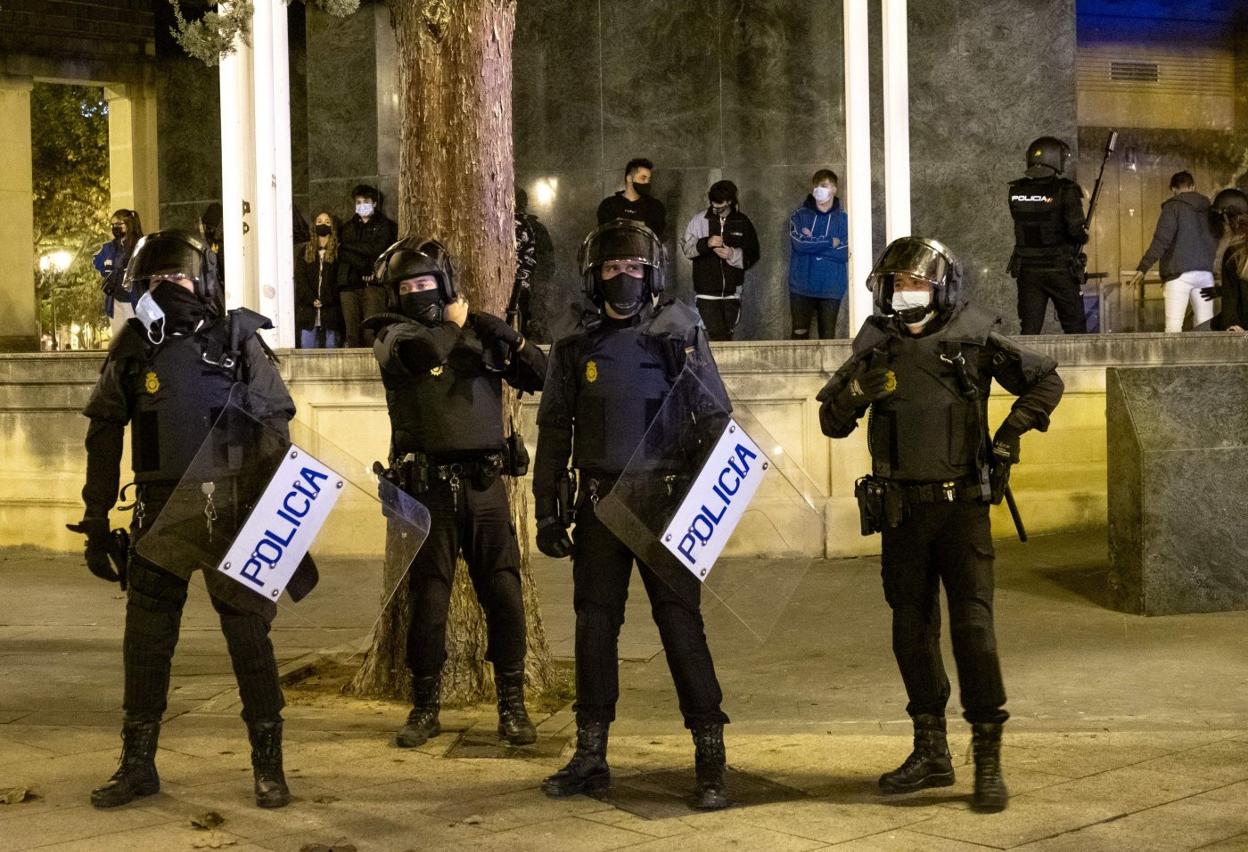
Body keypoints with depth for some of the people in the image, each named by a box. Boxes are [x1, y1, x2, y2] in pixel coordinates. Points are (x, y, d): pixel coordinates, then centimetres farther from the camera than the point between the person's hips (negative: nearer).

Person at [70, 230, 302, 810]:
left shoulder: (237, 339, -3)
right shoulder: (133, 348, 4)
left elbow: (276, 423, 1)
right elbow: (104, 437, 8)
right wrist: (95, 522, 6)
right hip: (161, 511, 3)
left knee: (248, 636, 1)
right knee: (145, 639, 8)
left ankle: (268, 765, 12)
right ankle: (138, 765, 21)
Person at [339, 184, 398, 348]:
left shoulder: (384, 226, 10)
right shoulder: (348, 227, 21)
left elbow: (377, 249, -6)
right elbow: (342, 253, 5)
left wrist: (348, 245, 1)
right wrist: (365, 266, -10)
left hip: (374, 284, -3)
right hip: (350, 284, 4)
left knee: (371, 331, -13)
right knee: (352, 332, -3)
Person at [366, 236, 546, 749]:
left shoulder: (479, 333, 11)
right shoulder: (394, 336, 4)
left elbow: (541, 377, 10)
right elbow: (421, 350, -19)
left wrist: (513, 341, -7)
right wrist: (455, 322, -5)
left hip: (485, 485, 2)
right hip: (429, 490, -2)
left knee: (504, 595, 0)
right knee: (428, 600, 2)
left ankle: (512, 706, 11)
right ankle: (425, 708, 16)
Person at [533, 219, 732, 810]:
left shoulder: (679, 332, 1)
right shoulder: (576, 350, 8)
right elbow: (554, 434, 11)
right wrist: (547, 510, 7)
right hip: (600, 504, 3)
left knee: (681, 623, -7)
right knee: (595, 626, 8)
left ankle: (710, 761, -1)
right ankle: (590, 757, 18)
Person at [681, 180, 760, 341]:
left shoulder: (742, 222, 3)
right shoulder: (699, 220, 0)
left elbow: (753, 256, 5)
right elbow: (686, 249, 0)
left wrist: (733, 255, -13)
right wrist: (706, 243, -18)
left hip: (732, 293, 2)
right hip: (706, 293, -2)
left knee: (727, 336, 8)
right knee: (718, 336, -11)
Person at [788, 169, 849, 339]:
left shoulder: (843, 219, 2)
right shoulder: (799, 216, 3)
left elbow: (845, 253, -9)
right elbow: (799, 243, -14)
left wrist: (813, 243, -10)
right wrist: (831, 243, -10)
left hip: (831, 289, 0)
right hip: (802, 287, 0)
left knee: (828, 336, 5)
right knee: (800, 335, 2)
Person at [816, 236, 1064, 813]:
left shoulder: (974, 338, -2)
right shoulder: (876, 347, 5)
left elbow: (1046, 381, 9)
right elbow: (832, 423, 8)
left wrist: (1011, 432, -2)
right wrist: (856, 391, -11)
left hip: (961, 505, -3)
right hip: (901, 511, 4)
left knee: (973, 626, -9)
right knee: (912, 631, 10)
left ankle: (988, 759, 0)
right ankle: (931, 754, 22)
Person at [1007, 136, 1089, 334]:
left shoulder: (1016, 192, 2)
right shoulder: (1065, 191, -12)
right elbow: (1076, 230, -19)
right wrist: (1084, 234, 5)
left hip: (1027, 271, 4)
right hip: (1060, 271, -3)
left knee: (1029, 329, 7)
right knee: (1075, 328, 9)